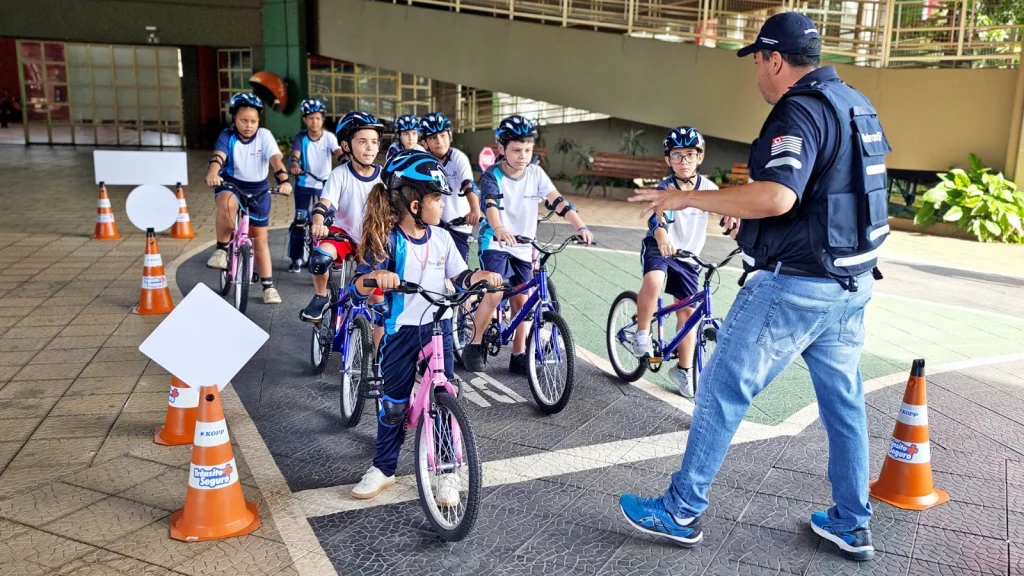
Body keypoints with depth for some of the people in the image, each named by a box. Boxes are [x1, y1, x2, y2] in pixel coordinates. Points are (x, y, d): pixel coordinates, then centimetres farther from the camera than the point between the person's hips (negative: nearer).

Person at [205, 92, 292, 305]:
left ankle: (268, 286, 14)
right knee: (227, 203, -39)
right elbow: (217, 156, -30)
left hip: (258, 189, 1)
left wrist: (283, 180, -44)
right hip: (231, 184, -1)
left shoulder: (264, 136, -12)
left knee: (260, 238, 6)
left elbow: (276, 159, -25)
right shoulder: (227, 136, -13)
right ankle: (222, 248, -20)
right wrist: (212, 173, -52)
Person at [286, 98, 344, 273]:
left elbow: (338, 152, -27)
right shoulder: (300, 137, -10)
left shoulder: (329, 137, -10)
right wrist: (294, 165, -48)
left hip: (325, 184, 0)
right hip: (304, 184, 0)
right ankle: (296, 259, 12)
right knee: (299, 222, 1)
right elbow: (295, 155, -25)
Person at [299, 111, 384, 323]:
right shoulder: (339, 174, -15)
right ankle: (321, 298, -2)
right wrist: (318, 222, -47)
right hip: (342, 231, -1)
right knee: (320, 258, -31)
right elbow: (324, 202, -26)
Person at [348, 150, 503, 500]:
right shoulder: (388, 240, -14)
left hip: (438, 328, 3)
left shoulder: (441, 238, 0)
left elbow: (460, 277, 6)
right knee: (393, 403, 7)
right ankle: (384, 468, 25)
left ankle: (447, 471, 18)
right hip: (401, 331, -3)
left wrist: (481, 276, -15)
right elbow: (359, 287, -20)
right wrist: (376, 276, -43)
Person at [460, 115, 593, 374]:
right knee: (495, 293, -21)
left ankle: (519, 356, 16)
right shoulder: (492, 176, -14)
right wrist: (499, 230, -54)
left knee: (522, 300, 3)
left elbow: (557, 200, -14)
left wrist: (580, 227, -29)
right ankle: (474, 346, -2)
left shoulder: (535, 173, -4)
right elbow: (491, 206, -32)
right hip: (495, 244, -4)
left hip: (523, 247, 4)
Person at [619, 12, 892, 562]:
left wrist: (689, 197, -24)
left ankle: (681, 512, 12)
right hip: (851, 281, 9)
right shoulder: (856, 104, 13)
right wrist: (755, 221, 23)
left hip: (794, 285, -9)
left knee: (722, 391, 1)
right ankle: (851, 525, 28)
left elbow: (777, 196, -33)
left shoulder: (799, 111, -17)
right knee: (843, 402, 16)